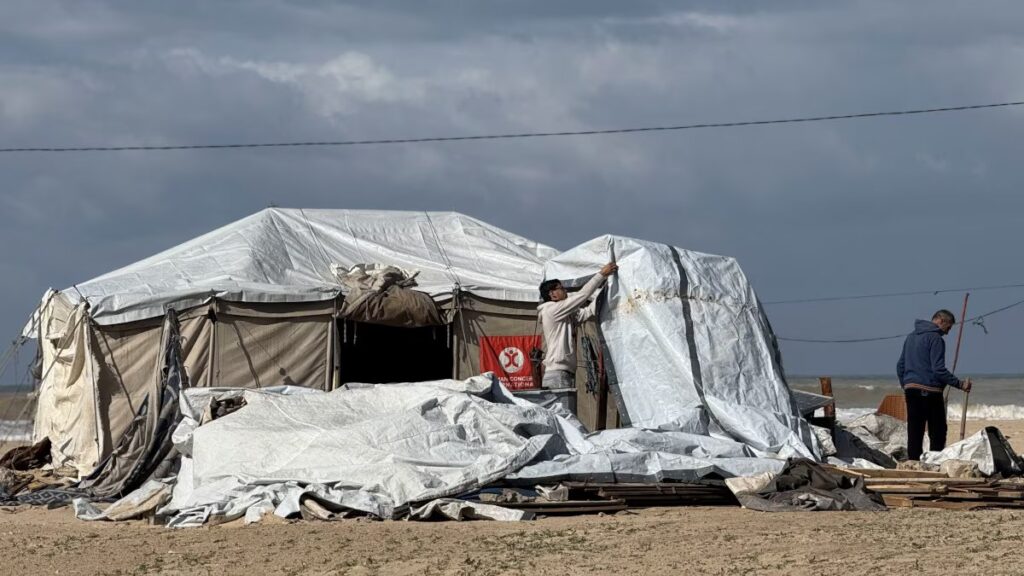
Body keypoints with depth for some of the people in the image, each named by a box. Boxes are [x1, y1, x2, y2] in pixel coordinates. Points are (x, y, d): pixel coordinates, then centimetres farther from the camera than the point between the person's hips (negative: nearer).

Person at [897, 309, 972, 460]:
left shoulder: (911, 337, 16)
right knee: (938, 433, -1)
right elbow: (938, 370, -18)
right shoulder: (935, 338, -11)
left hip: (910, 389, 8)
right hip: (929, 391, -8)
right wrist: (960, 384, -14)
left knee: (914, 433, 7)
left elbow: (900, 366, 19)